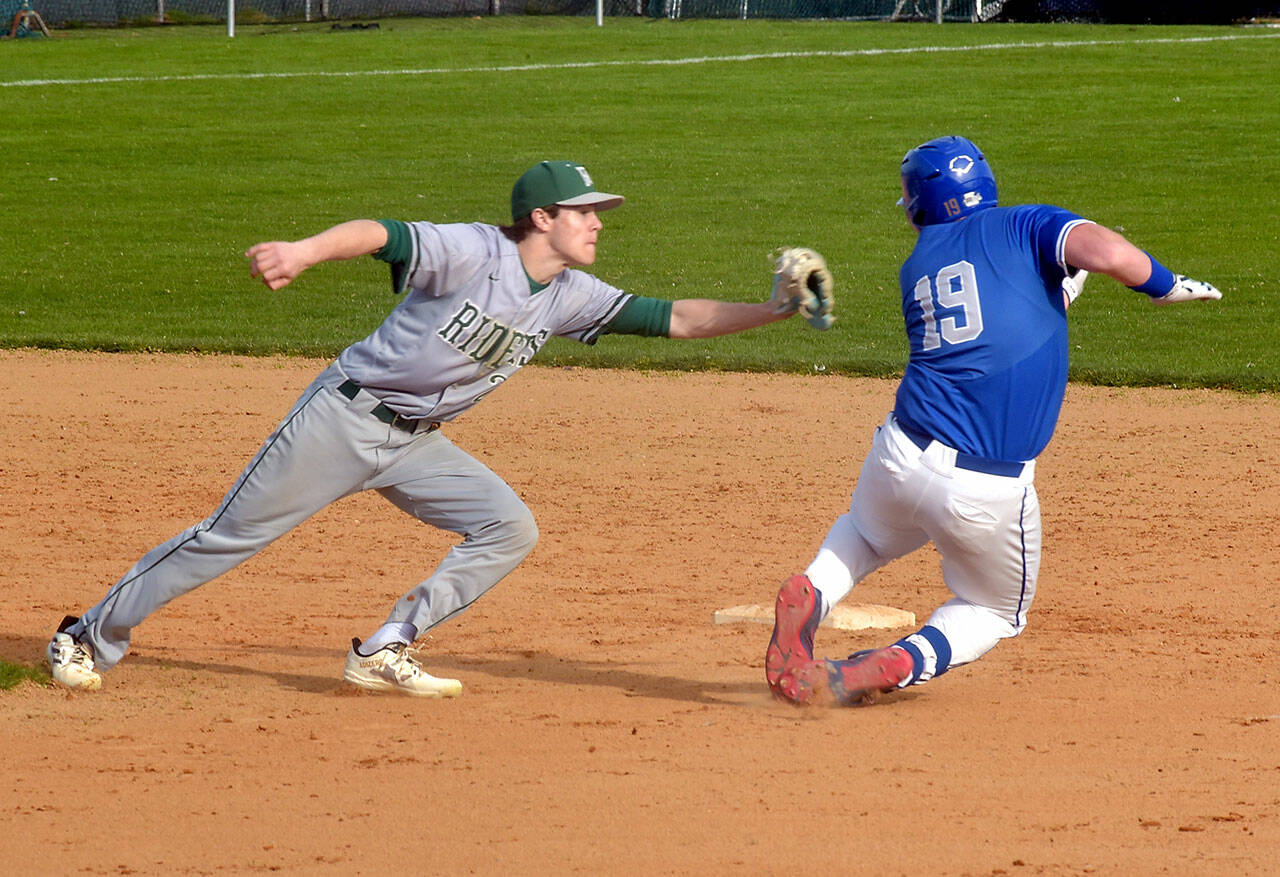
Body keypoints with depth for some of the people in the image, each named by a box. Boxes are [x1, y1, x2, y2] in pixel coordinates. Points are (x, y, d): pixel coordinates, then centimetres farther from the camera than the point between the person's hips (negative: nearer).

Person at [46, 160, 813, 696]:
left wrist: (777, 310, -10)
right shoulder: (474, 253, -20)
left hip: (417, 444, 7)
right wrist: (306, 251, -52)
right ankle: (94, 636, 11)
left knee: (510, 528, -6)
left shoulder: (571, 297, 1)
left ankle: (385, 653, -3)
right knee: (232, 537, -3)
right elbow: (381, 234, -33)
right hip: (343, 418, -7)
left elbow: (677, 318, 0)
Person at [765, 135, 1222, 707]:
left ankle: (810, 595, 4)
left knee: (864, 534, 37)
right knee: (995, 612, 24)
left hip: (901, 460, 3)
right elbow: (1108, 254, -12)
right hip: (991, 490, -3)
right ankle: (899, 664, -4)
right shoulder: (1024, 228, 5)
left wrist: (1065, 278, 34)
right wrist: (1168, 287, 6)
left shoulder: (917, 268, 18)